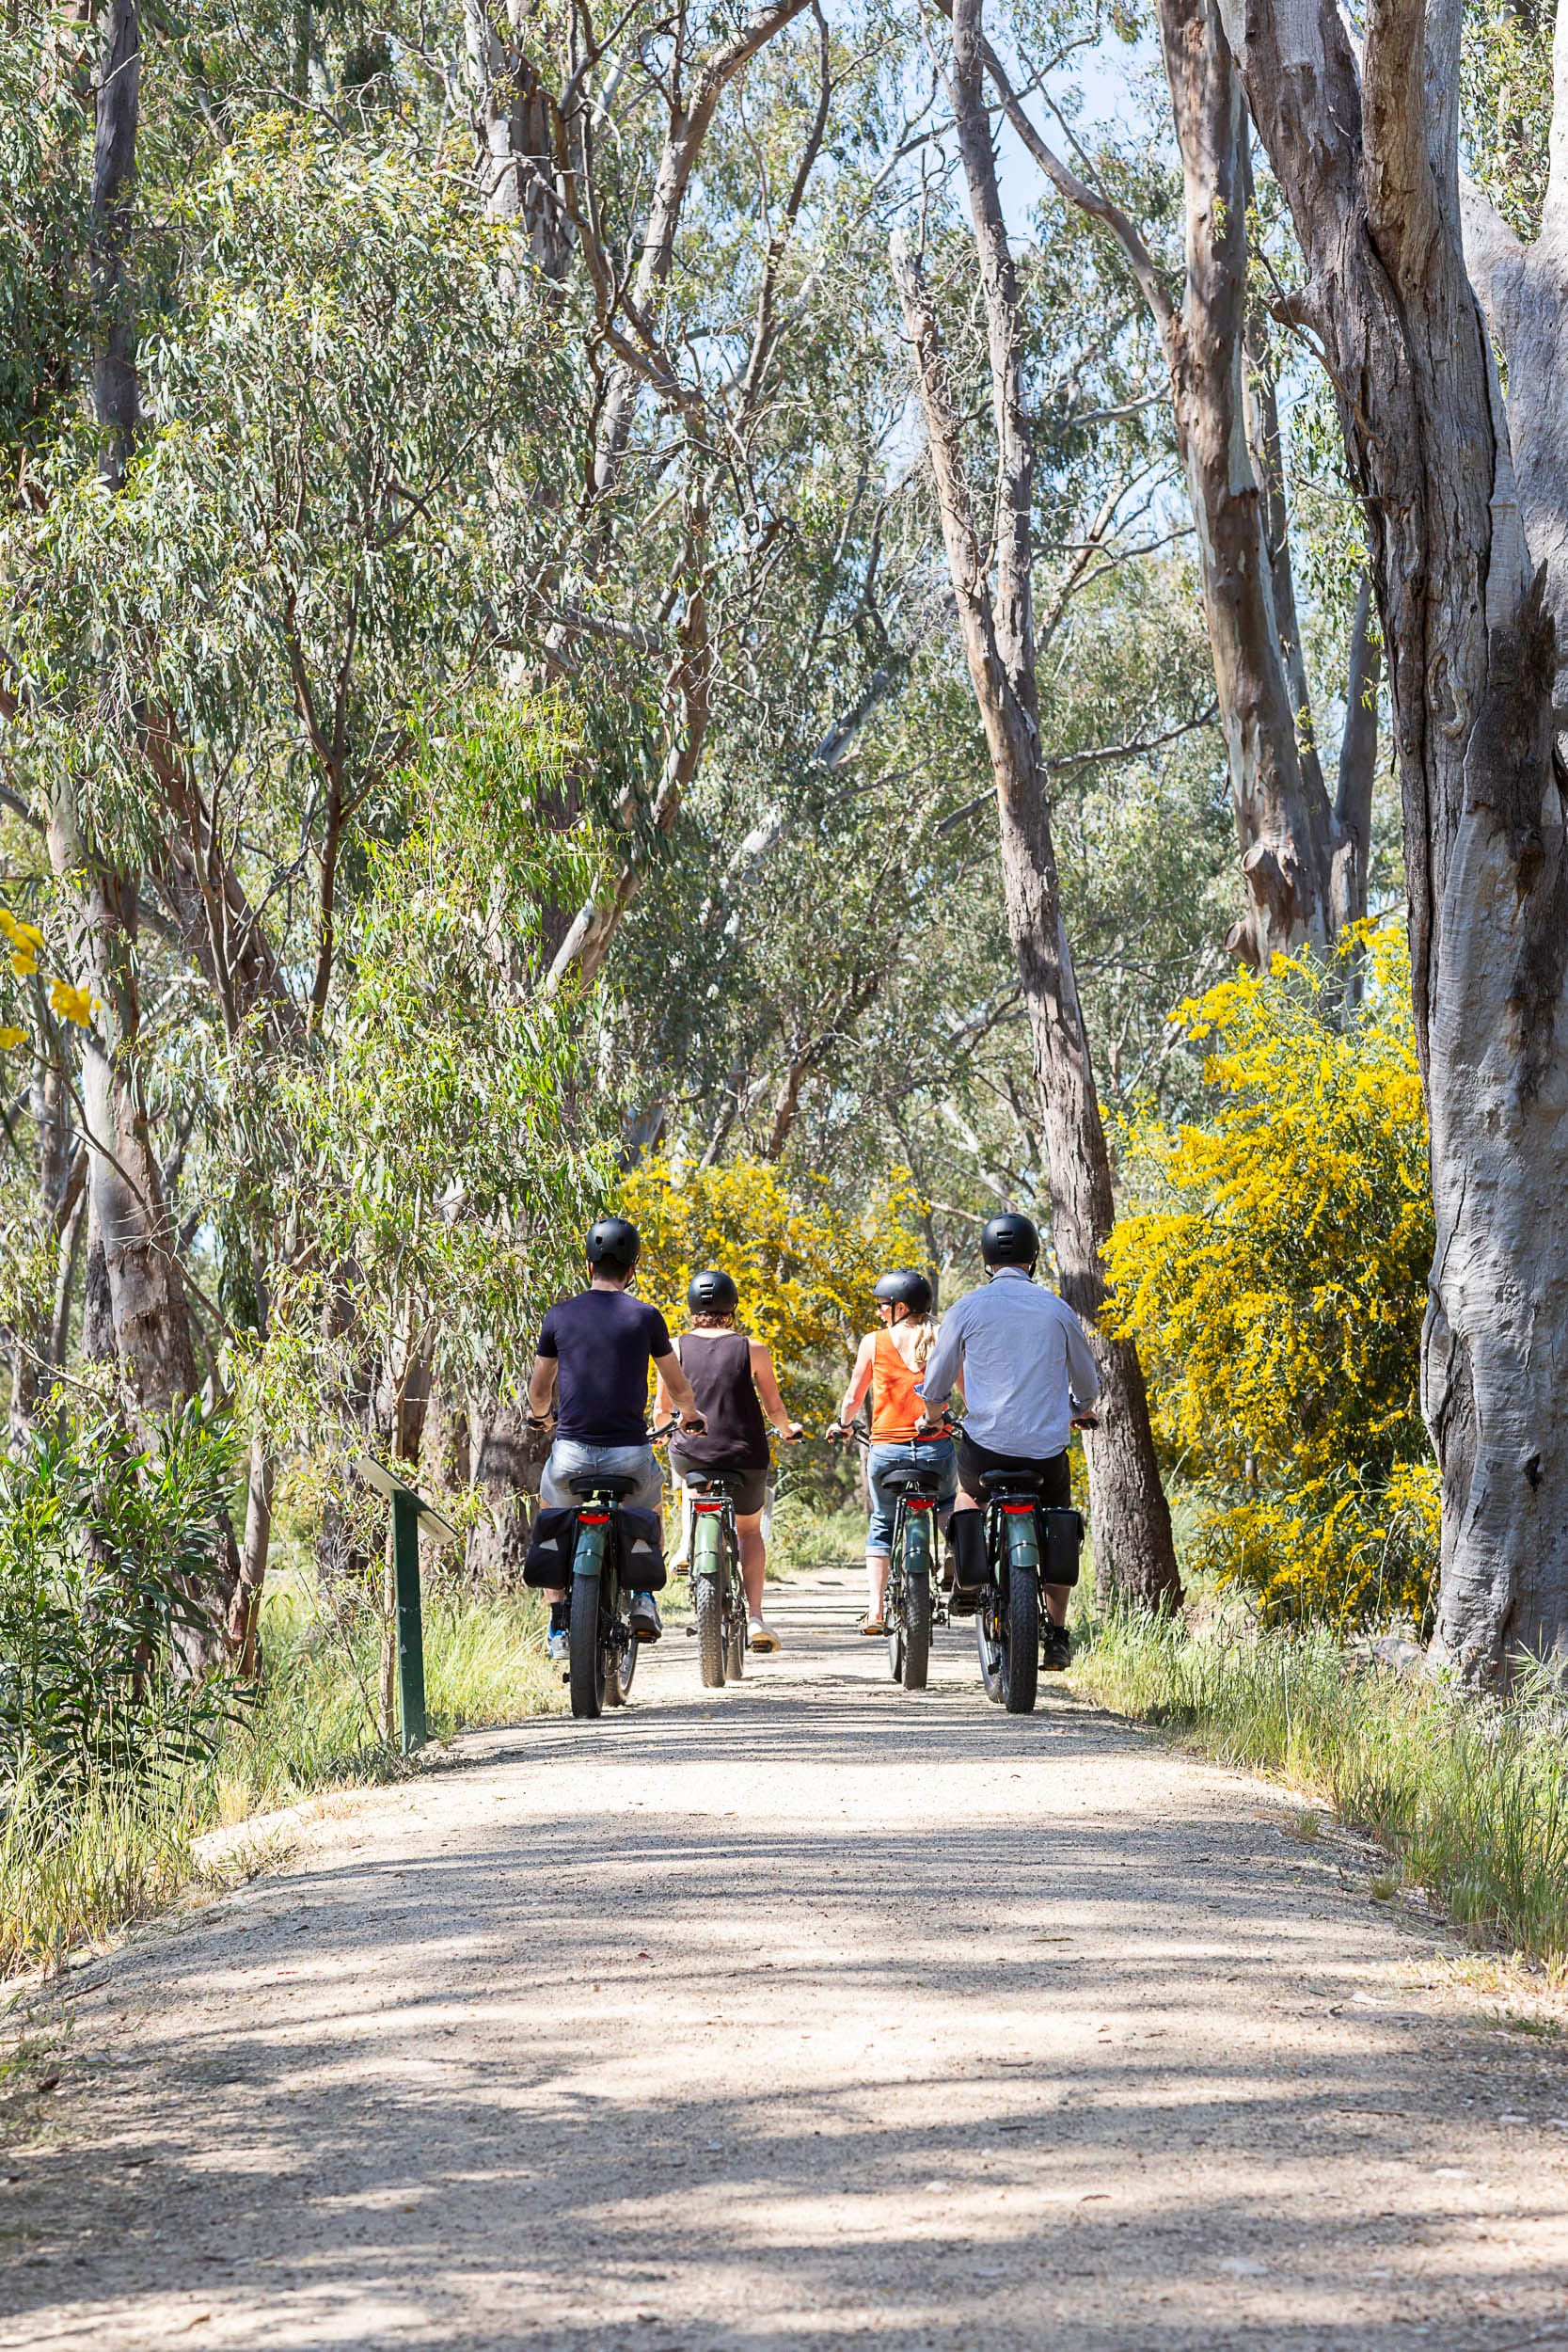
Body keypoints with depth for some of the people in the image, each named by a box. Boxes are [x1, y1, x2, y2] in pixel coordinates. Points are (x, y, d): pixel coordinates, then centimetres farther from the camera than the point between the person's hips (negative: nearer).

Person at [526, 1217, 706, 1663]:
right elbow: (678, 1387, 11)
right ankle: (643, 1597, 18)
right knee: (652, 1506, 33)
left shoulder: (559, 1316, 3)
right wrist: (690, 1416, 34)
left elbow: (538, 1391, 12)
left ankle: (559, 1623, 21)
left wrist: (537, 1416, 36)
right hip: (630, 1453, 0)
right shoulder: (645, 1317, 0)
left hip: (572, 1453, 1)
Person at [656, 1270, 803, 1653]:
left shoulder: (675, 1349, -1)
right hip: (745, 1458, 0)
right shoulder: (752, 1349, -3)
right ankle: (754, 1618, 10)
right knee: (750, 1530, 22)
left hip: (691, 1456, 0)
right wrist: (787, 1430, 24)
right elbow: (774, 1408, 2)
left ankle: (687, 1541, 26)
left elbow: (662, 1411, 4)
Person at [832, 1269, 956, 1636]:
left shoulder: (873, 1342, 0)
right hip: (937, 1448, 1)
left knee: (881, 1527, 17)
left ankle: (874, 1610, 6)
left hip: (887, 1450, -1)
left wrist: (841, 1424, 30)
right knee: (947, 1506, 32)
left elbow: (854, 1396, 9)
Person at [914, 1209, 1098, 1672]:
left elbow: (935, 1387, 6)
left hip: (986, 1443, 0)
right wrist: (1069, 1411, 36)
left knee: (968, 1494, 32)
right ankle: (1057, 1636, 11)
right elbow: (1088, 1387, 13)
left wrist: (932, 1417, 29)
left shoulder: (967, 1309, -1)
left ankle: (968, 1577, 13)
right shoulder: (1057, 1310, 3)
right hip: (1047, 1451, 1)